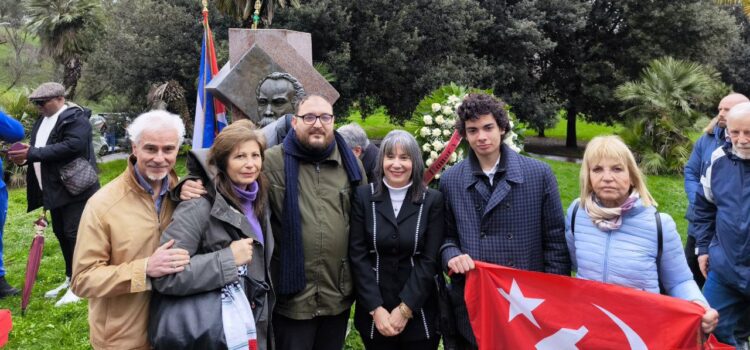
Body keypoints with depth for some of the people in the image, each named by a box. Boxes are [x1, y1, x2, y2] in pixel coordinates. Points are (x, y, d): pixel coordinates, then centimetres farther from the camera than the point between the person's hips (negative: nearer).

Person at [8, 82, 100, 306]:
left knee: (74, 234, -8)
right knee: (61, 234, 14)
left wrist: (33, 153, -26)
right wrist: (25, 157, -2)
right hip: (55, 189, 9)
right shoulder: (42, 120, 17)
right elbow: (40, 152, 21)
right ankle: (70, 279, 26)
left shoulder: (75, 118, -12)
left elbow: (72, 145, -27)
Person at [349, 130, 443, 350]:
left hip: (419, 313, 0)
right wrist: (375, 308, -11)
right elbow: (357, 255, -4)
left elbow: (430, 259, -6)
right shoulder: (363, 196, -1)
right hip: (373, 314, 0)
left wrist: (405, 308, -11)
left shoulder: (432, 200, -2)